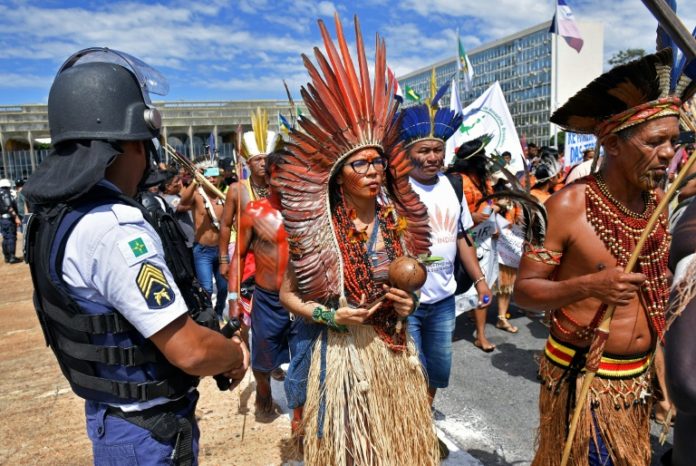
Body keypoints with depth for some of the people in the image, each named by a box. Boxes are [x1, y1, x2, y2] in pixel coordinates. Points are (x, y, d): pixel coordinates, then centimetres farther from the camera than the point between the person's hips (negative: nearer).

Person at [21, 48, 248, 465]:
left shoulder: (55, 215, 0)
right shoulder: (116, 228, -30)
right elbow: (190, 351, -30)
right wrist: (236, 355, -8)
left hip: (108, 411, 8)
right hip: (150, 431, -8)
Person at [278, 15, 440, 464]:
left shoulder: (396, 223, -1)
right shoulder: (317, 228, -13)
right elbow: (288, 295, -4)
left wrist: (408, 303, -7)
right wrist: (329, 316, -19)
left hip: (394, 351, 4)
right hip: (342, 353, -4)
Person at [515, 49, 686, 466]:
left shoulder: (659, 200, 1)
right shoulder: (568, 205, -19)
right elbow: (524, 290, -16)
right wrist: (589, 285, -30)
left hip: (640, 377, 7)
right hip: (582, 377, -6)